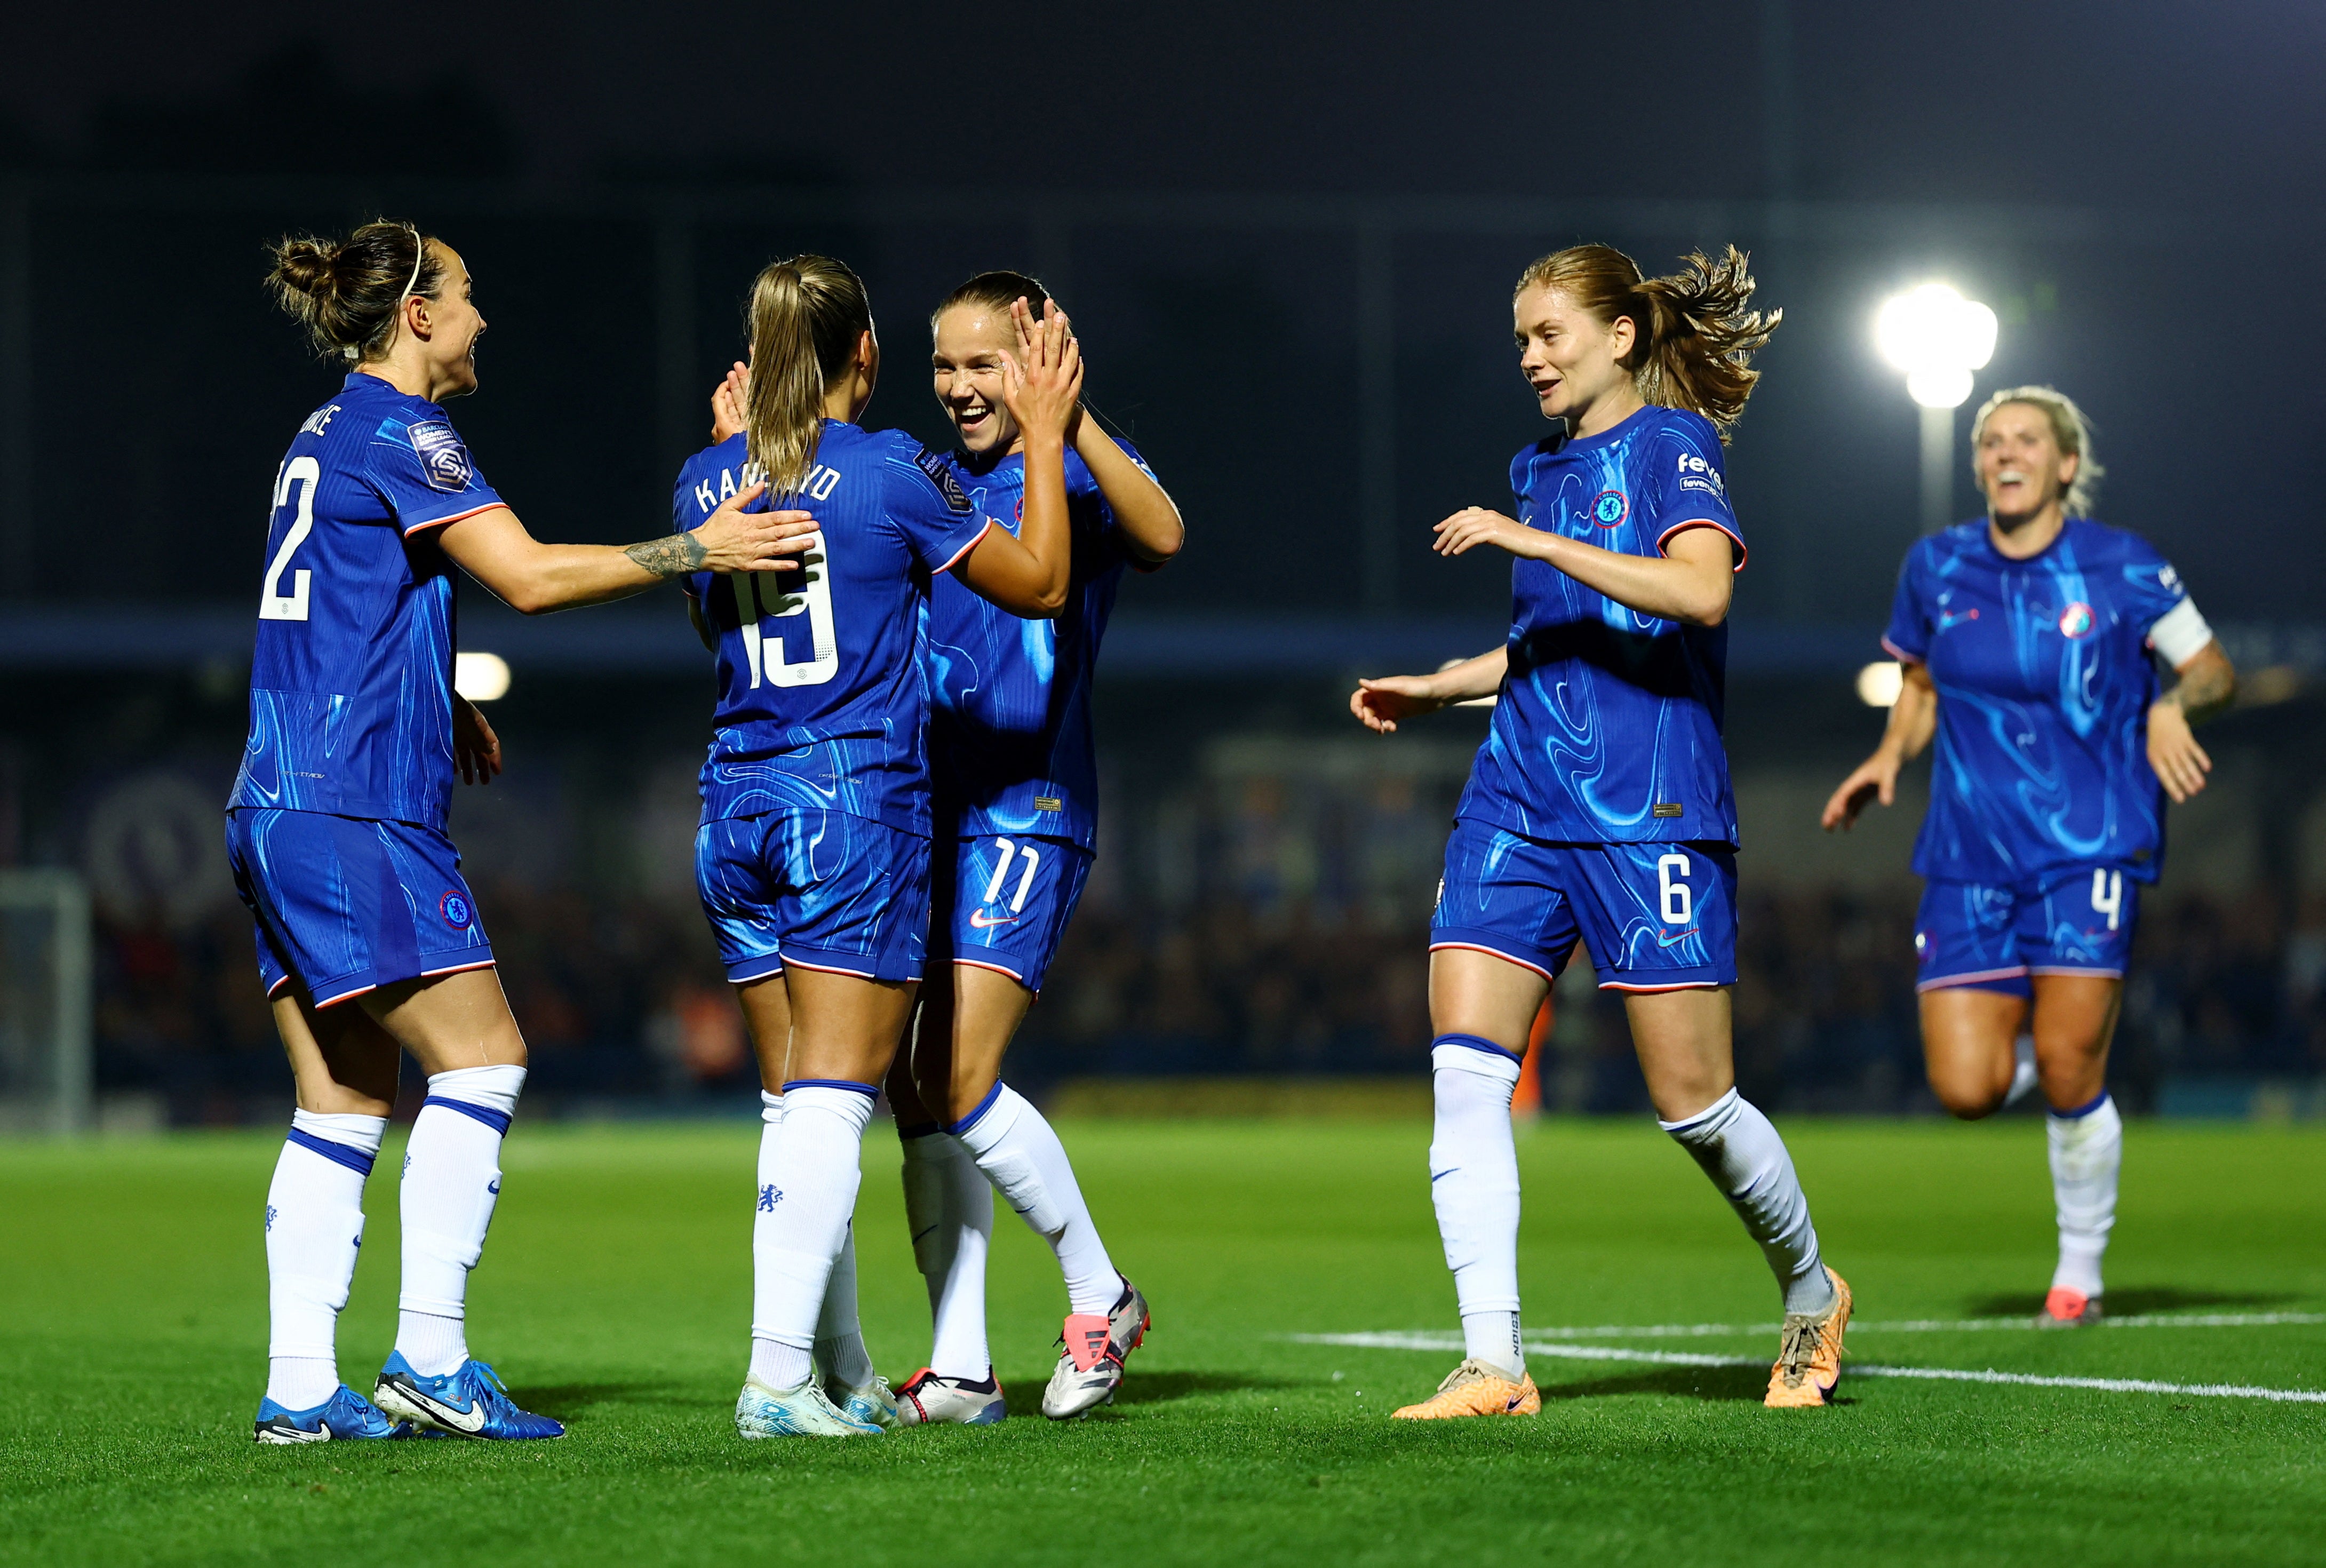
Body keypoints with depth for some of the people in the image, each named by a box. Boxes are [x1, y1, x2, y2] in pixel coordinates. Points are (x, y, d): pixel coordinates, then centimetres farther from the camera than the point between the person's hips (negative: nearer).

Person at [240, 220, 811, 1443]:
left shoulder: (329, 438, 20)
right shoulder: (395, 434, -9)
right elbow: (531, 575, -18)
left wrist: (439, 703, 31)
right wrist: (698, 550, -15)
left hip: (280, 812, 10)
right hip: (356, 806, -10)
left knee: (342, 1101, 7)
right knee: (480, 1059, -8)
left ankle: (299, 1389, 3)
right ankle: (430, 1359, -12)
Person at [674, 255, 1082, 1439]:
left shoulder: (708, 481, 6)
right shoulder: (891, 473, -8)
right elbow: (1038, 584, 1)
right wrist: (1044, 435, 11)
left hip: (736, 804, 6)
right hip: (860, 803, -6)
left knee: (798, 1105, 11)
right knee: (831, 1101, -7)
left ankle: (844, 1375, 16)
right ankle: (778, 1376, -16)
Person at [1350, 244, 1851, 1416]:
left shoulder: (1673, 445, -4)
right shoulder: (1544, 469, 18)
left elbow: (1701, 592, -22)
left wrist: (1534, 541, -21)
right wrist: (1437, 689, 22)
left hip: (1648, 813, -7)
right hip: (1517, 803, 7)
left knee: (1692, 1098, -2)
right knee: (1464, 1066, -10)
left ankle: (1811, 1290, 25)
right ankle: (1492, 1363, -12)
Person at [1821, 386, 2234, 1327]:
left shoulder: (2120, 569, -3)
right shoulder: (1937, 569, 6)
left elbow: (2213, 667, 6)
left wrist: (2174, 705, -16)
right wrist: (1890, 755, 2)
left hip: (2089, 851, -3)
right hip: (1969, 858, 3)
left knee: (2068, 1075, -10)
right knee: (1967, 1088, -9)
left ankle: (2080, 1268, 11)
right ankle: (2052, 1075, 28)